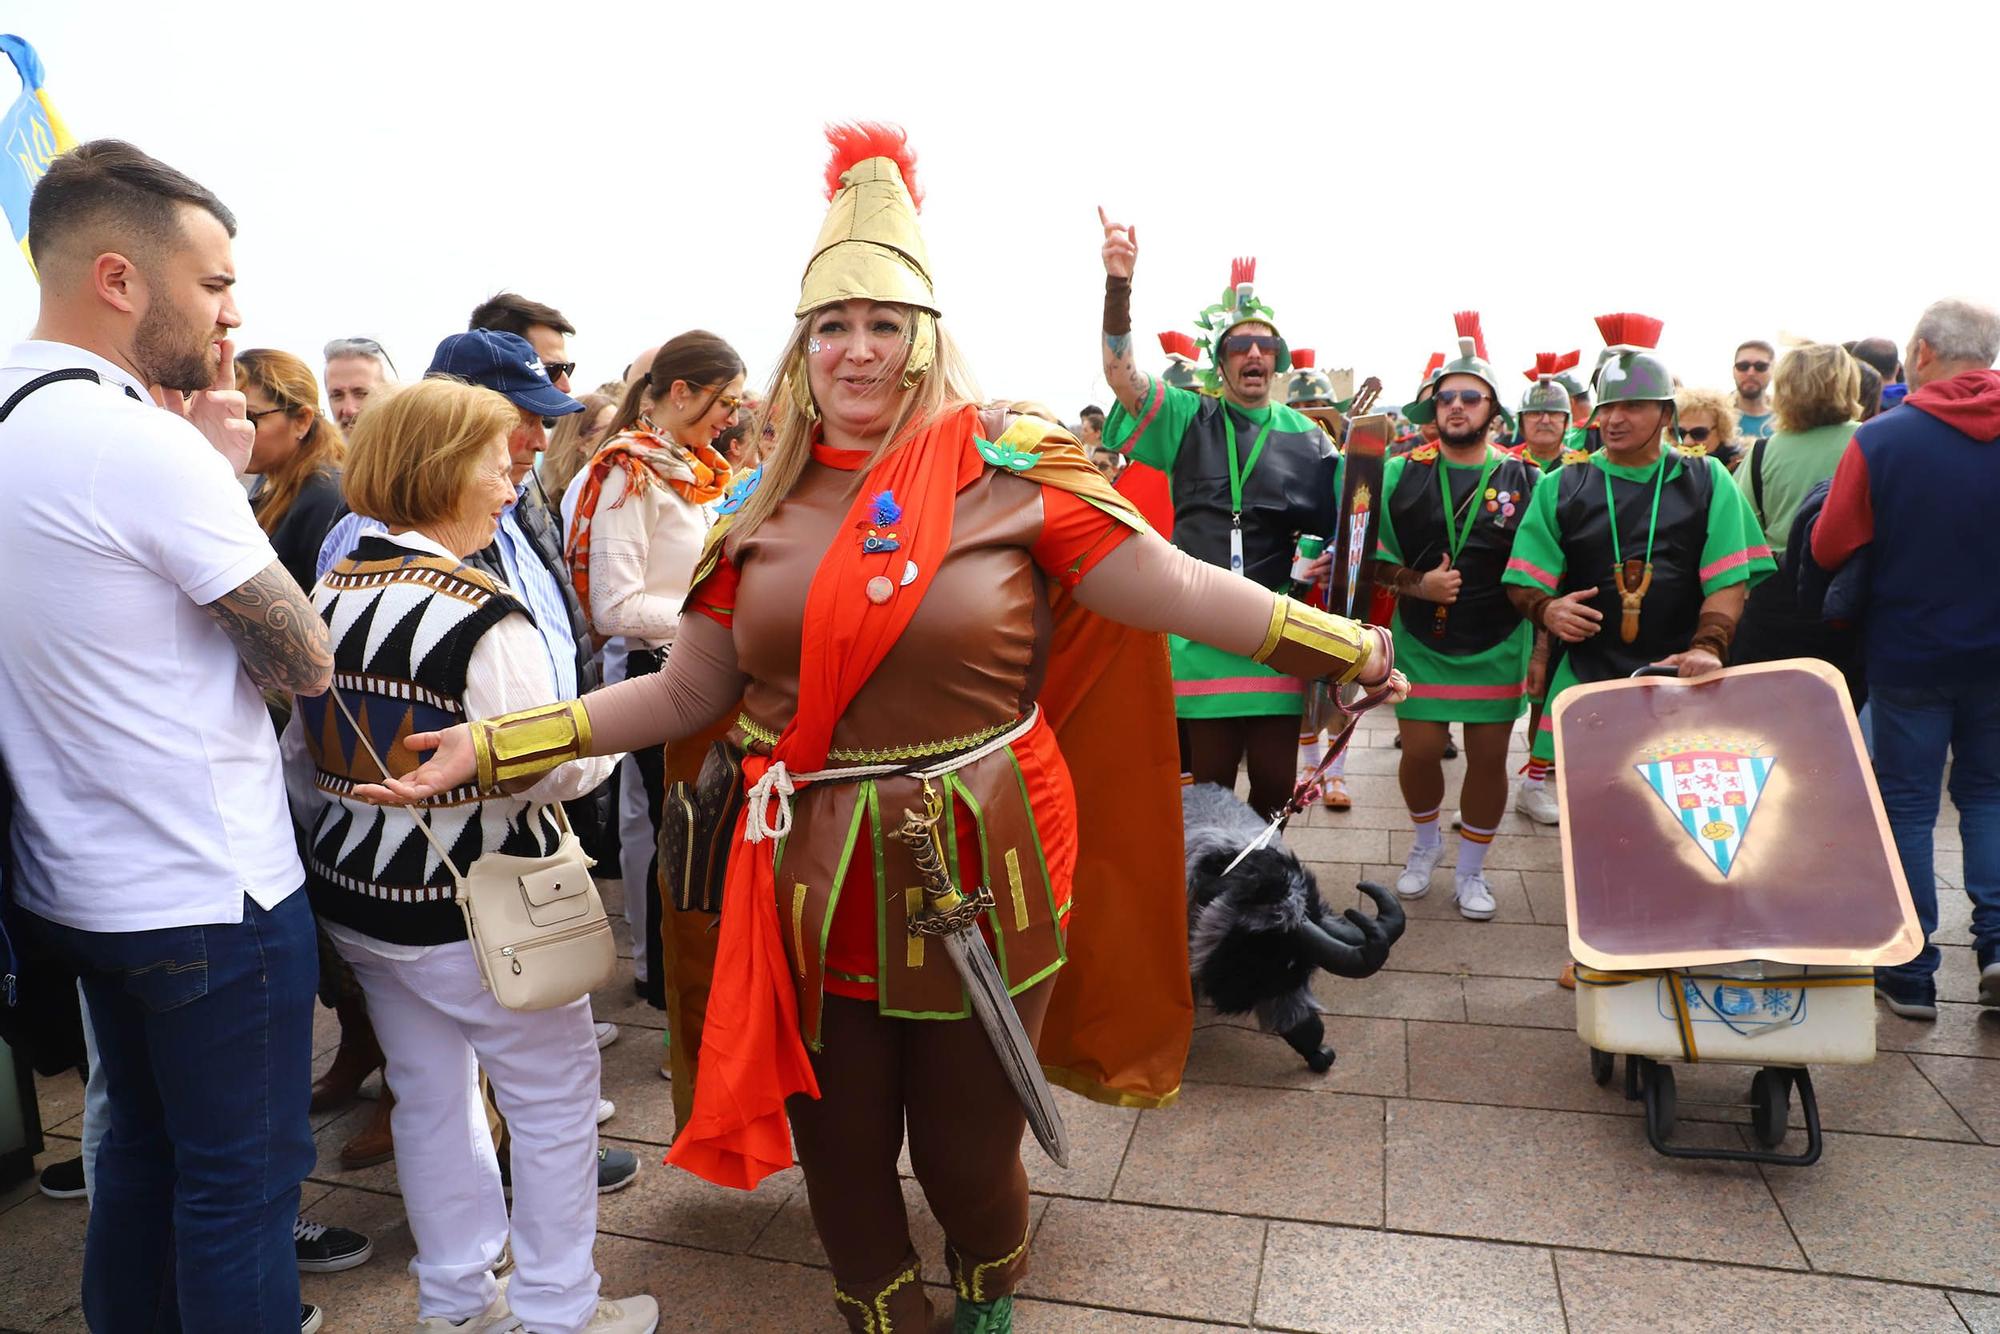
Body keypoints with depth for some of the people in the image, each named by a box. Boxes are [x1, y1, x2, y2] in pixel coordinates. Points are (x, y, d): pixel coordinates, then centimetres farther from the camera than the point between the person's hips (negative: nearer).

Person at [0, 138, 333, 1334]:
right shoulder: (141, 442, -21)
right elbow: (306, 662, -15)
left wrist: (209, 475, 2)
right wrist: (224, 479, -5)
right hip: (213, 891, -9)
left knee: (142, 1152, 24)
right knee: (243, 1182, 8)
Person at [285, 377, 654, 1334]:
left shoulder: (329, 595, 3)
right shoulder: (479, 616, -22)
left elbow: (305, 761, 11)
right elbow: (548, 770, -21)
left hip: (355, 895, 8)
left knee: (428, 1096, 20)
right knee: (556, 1097, 9)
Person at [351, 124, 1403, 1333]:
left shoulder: (1009, 472, -6)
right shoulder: (765, 505, 3)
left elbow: (1175, 588, -6)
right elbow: (686, 694, 7)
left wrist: (1342, 645, -8)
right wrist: (496, 746, 2)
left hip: (978, 871, -3)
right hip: (813, 880, 3)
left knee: (967, 1149, 13)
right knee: (840, 1153, 16)